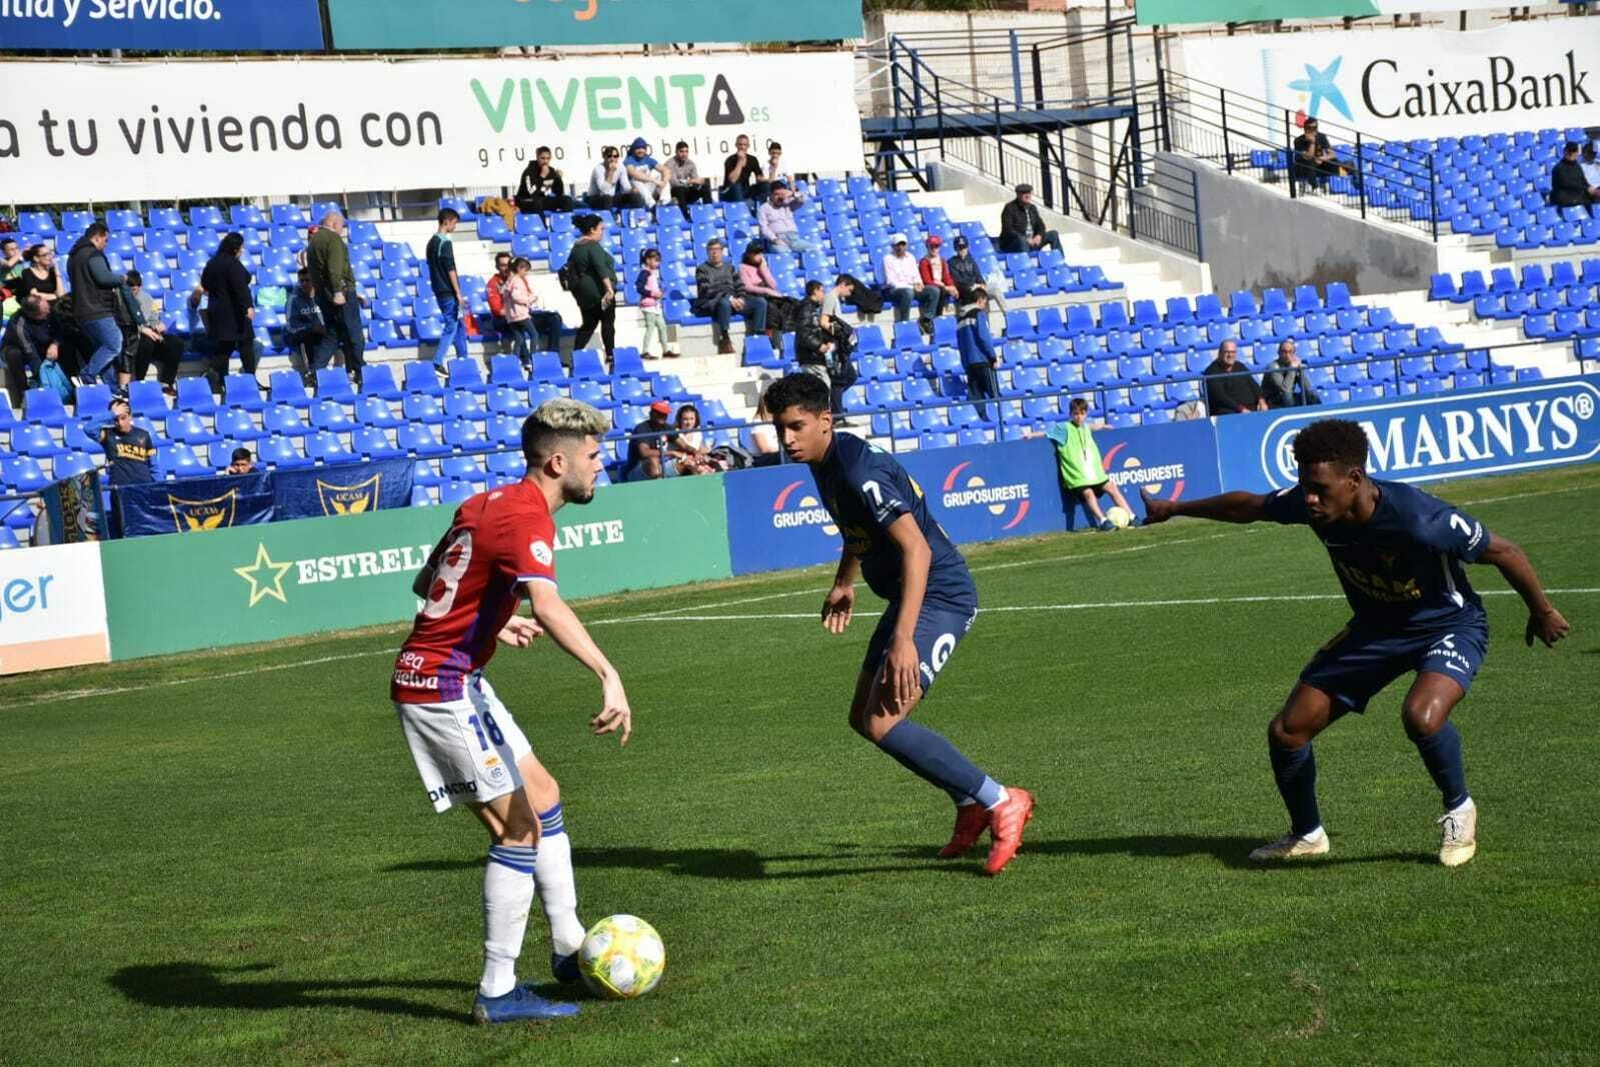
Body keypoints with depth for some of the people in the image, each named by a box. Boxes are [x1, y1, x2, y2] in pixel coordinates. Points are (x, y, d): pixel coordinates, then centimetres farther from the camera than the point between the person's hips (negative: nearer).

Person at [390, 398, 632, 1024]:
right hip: (442, 685, -10)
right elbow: (548, 606, -38)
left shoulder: (487, 503, 11)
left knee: (543, 798, 17)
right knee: (519, 828, -8)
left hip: (441, 677, 10)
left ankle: (569, 947, 27)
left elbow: (425, 584, 23)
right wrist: (608, 676, -49)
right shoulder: (526, 516, -18)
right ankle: (498, 993, -4)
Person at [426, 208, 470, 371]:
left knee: (460, 325, 16)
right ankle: (437, 363, -10)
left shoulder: (432, 242, 13)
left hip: (439, 290, 9)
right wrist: (458, 293, -15)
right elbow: (450, 270, -18)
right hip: (448, 292, -9)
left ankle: (463, 361, 20)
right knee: (451, 327, -6)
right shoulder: (445, 243, -15)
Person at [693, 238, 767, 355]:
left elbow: (739, 286, 17)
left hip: (734, 300, 6)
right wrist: (729, 298, -20)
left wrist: (741, 298, -7)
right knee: (724, 302, -42)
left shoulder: (729, 267, 25)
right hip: (709, 304, -5)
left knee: (760, 301, -15)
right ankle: (724, 341, -40)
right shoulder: (702, 269, 7)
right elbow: (707, 291, -8)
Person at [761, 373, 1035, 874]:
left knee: (882, 724, -19)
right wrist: (844, 583, 31)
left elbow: (916, 550, -31)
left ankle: (1001, 804, -8)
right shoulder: (827, 462, 6)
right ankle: (970, 805, 27)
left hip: (938, 596, -11)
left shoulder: (858, 469, -24)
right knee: (864, 717, 16)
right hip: (908, 597, 11)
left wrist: (903, 640, -36)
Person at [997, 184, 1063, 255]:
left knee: (1053, 234, -3)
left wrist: (1039, 236, -12)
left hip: (1031, 242, 7)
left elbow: (1040, 225, 13)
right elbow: (1008, 230, -18)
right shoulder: (1010, 208, -8)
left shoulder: (1032, 208, 14)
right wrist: (1026, 240, -25)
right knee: (1021, 239, -40)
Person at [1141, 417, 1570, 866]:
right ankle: (1307, 835, 27)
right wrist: (1176, 508, 14)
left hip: (1449, 626, -6)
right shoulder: (1309, 502, -21)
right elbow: (1248, 506, 2)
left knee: (1421, 716, -37)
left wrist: (1543, 613, -6)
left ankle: (1459, 810, -6)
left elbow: (1504, 553, -21)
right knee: (1286, 731, 1)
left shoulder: (1421, 520, -37)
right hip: (1374, 628, 6)